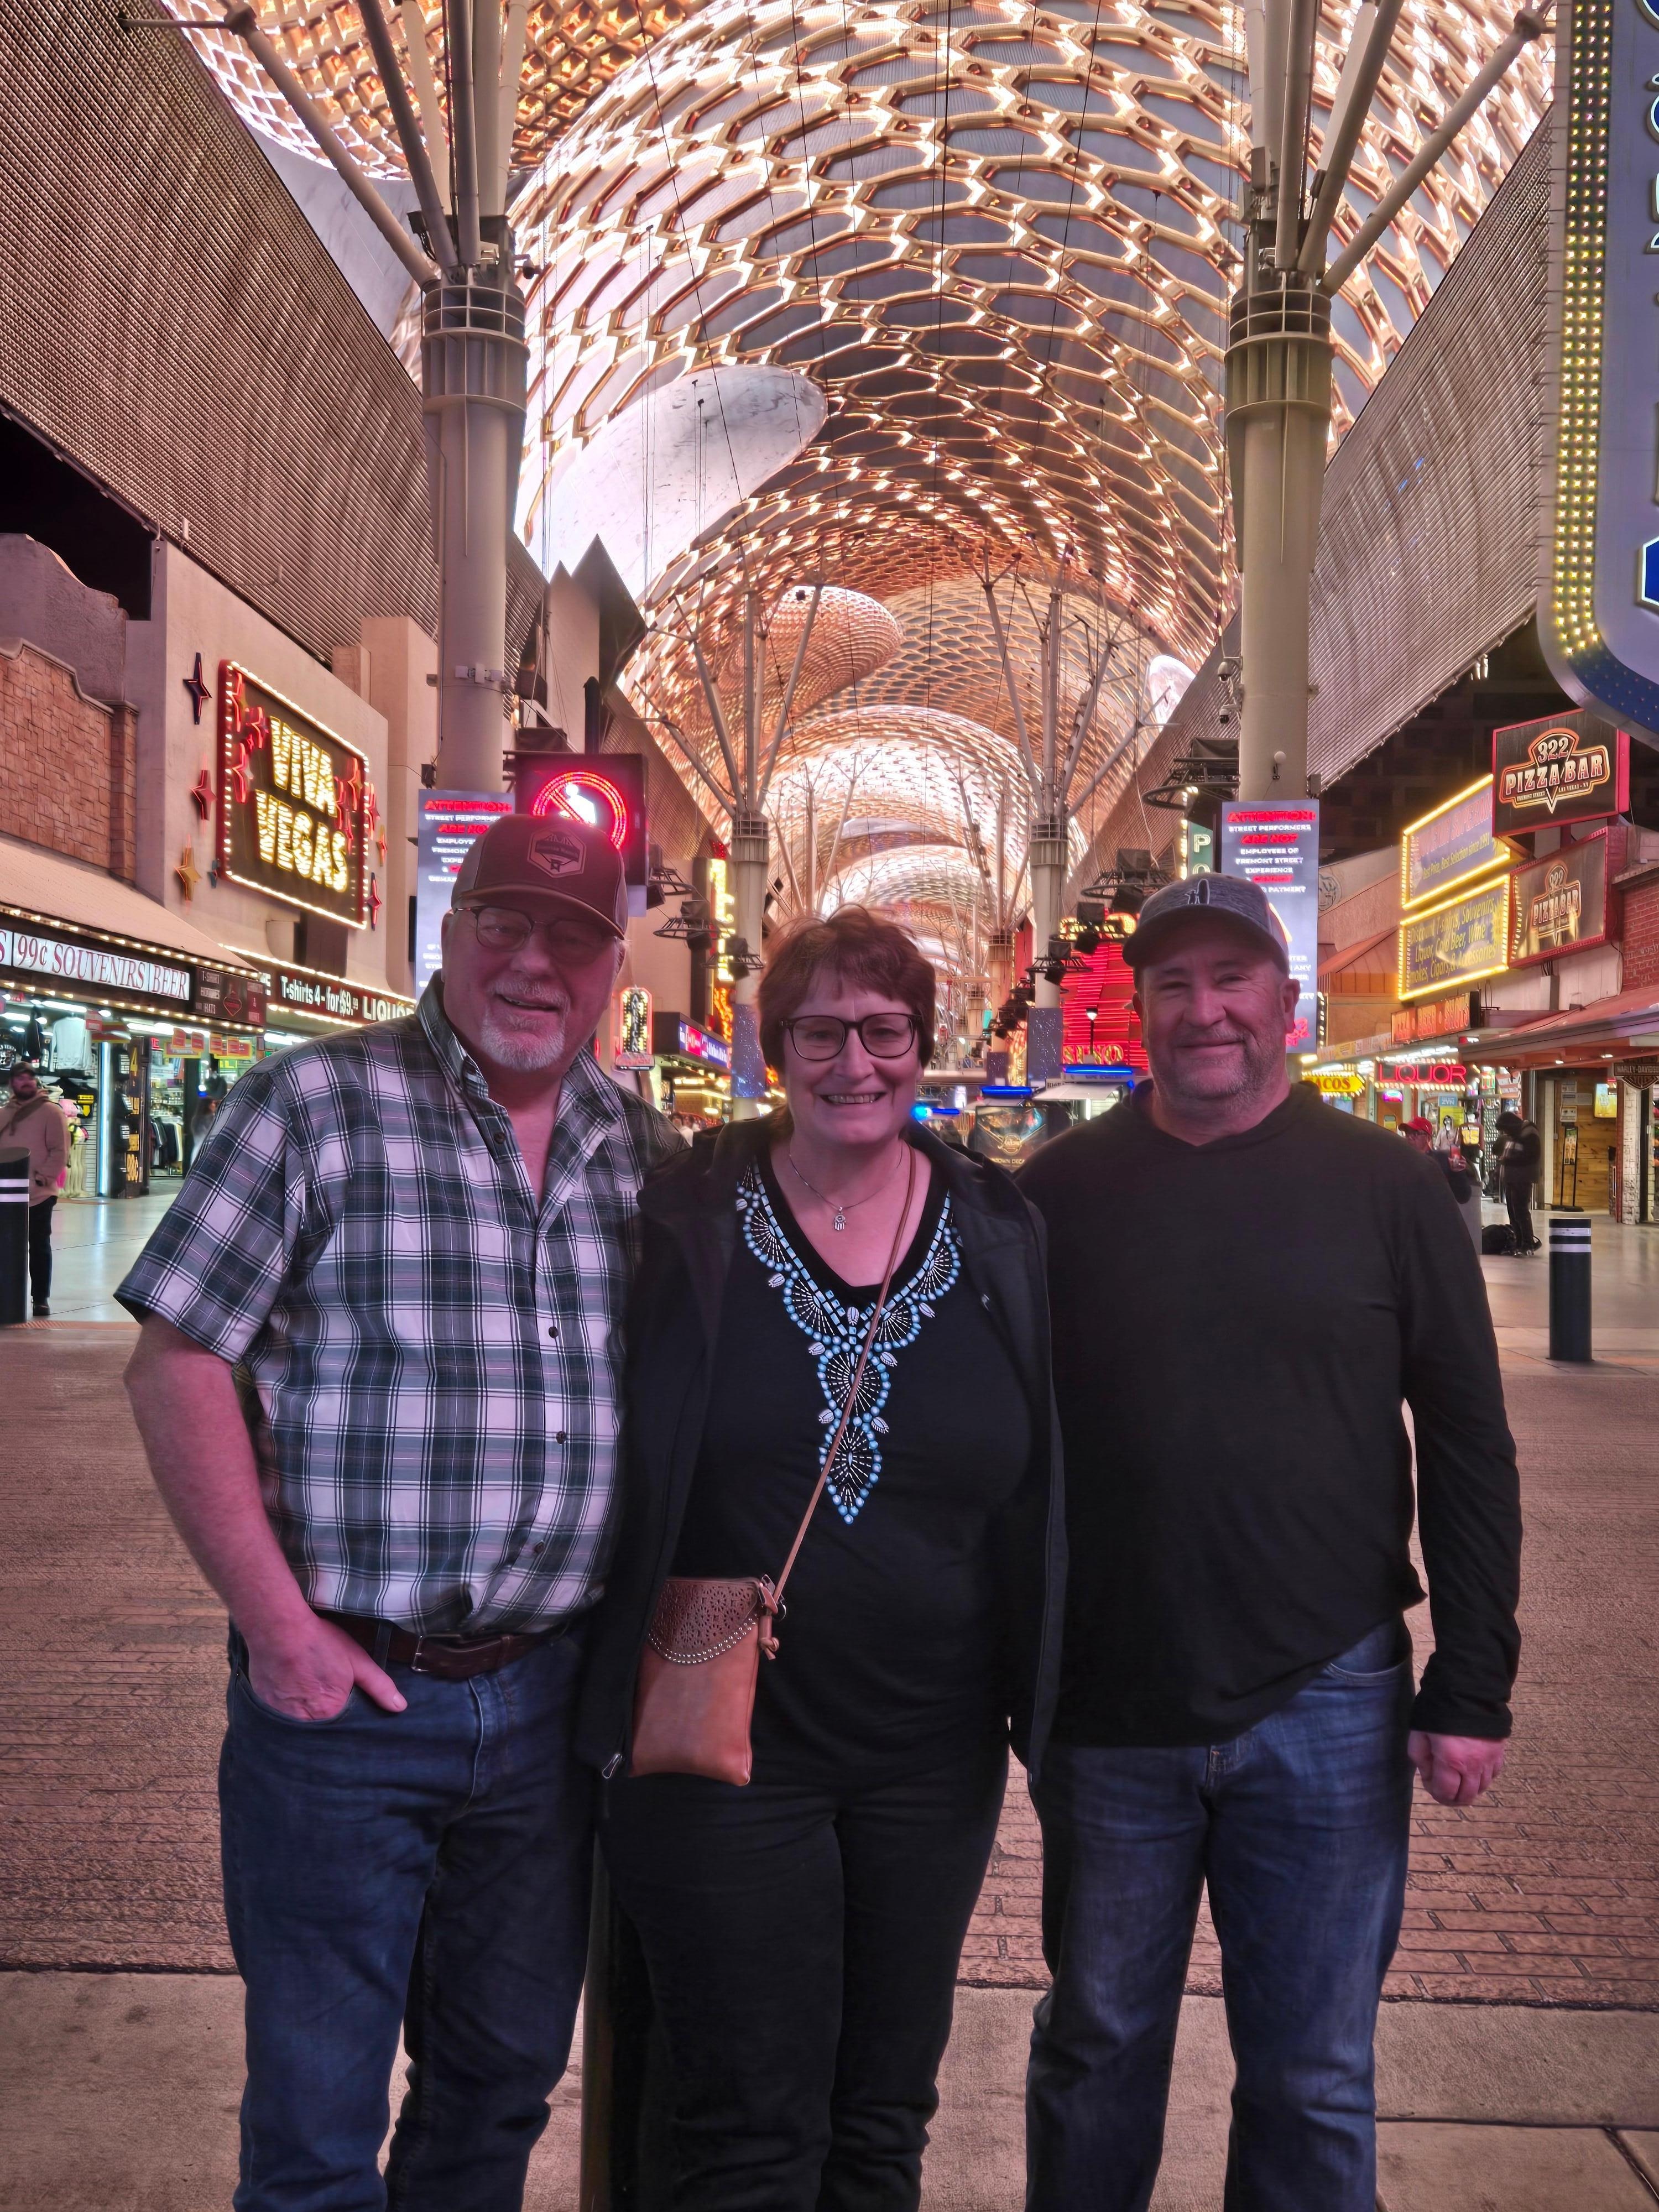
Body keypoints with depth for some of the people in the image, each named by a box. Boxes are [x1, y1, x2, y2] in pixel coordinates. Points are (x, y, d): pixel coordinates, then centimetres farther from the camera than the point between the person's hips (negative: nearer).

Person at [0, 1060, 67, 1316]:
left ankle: (41, 1298, 7)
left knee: (39, 1246, 2)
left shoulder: (50, 1110, -3)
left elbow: (60, 1151, -8)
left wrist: (41, 1178, -15)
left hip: (39, 1194, -5)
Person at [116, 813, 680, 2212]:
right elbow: (178, 1365, -10)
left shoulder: (650, 1152, 5)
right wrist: (274, 1620, -13)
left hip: (551, 1694, 4)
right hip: (342, 1687, -4)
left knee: (506, 2073, 21)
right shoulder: (316, 1103, -8)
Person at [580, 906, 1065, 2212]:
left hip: (934, 1758, 3)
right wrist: (625, 1697, -2)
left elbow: (1039, 1497, 5)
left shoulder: (1001, 1233, -1)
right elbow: (615, 1465, -1)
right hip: (721, 1748, -3)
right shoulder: (688, 1220, -8)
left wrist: (1037, 1710, 5)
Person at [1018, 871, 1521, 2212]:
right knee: (1096, 2047, 18)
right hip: (1104, 1709, 1)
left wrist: (1473, 1687, -3)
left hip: (1325, 1708, 0)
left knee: (1314, 2079, 14)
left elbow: (1469, 1449, 0)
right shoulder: (1061, 1190, -2)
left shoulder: (1387, 1189, -3)